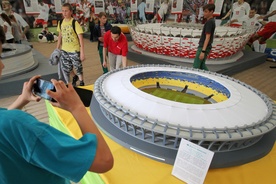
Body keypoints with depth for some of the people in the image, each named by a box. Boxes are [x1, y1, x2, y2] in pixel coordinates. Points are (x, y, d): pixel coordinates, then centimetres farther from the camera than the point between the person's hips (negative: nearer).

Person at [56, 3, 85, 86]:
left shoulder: (75, 23, -12)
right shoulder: (61, 23, 3)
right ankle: (75, 77, 40)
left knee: (78, 68, 6)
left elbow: (81, 39, -13)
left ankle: (81, 83, 28)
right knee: (65, 69, 13)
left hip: (74, 50, -5)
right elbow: (60, 36, 13)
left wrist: (82, 53, -17)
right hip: (64, 50, 5)